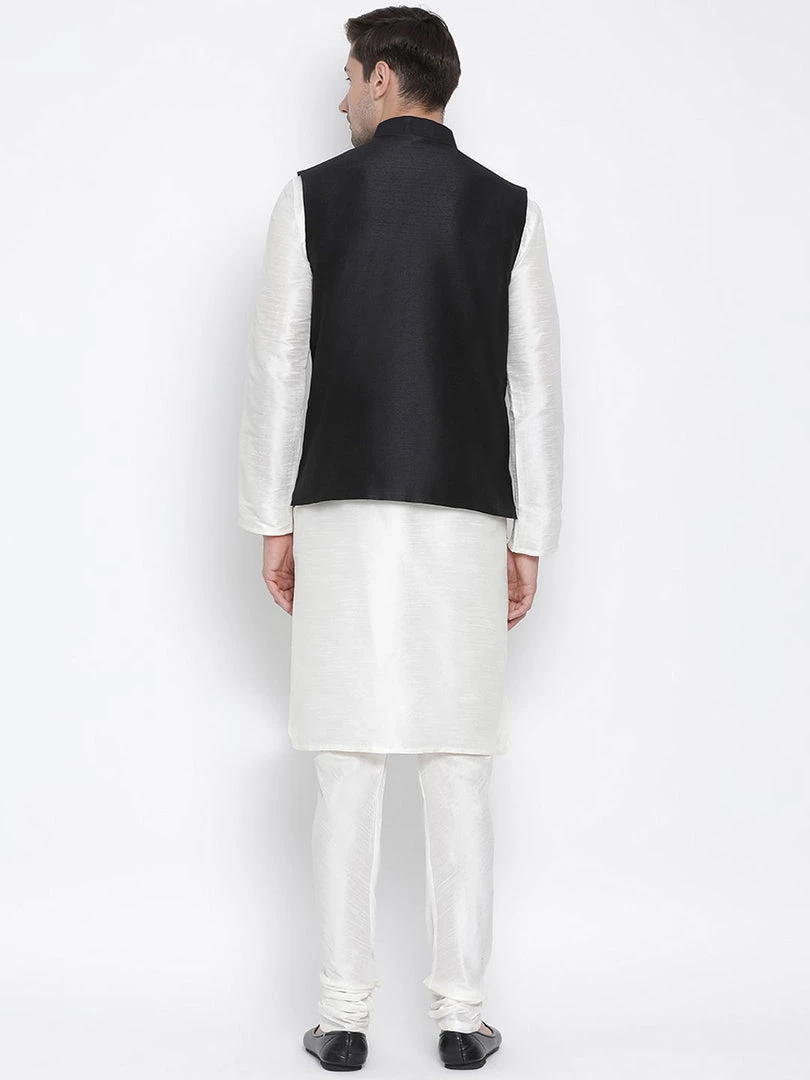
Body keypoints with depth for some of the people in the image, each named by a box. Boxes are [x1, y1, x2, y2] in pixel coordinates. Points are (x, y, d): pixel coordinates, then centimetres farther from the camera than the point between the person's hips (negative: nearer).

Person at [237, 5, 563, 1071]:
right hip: (465, 516, 1)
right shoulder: (509, 208, 5)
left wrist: (274, 523, 6)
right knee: (458, 771, 5)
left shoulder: (313, 195, 2)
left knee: (349, 770, 2)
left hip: (344, 512, 0)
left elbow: (278, 368, 0)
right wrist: (530, 540, 7)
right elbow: (535, 384, 2)